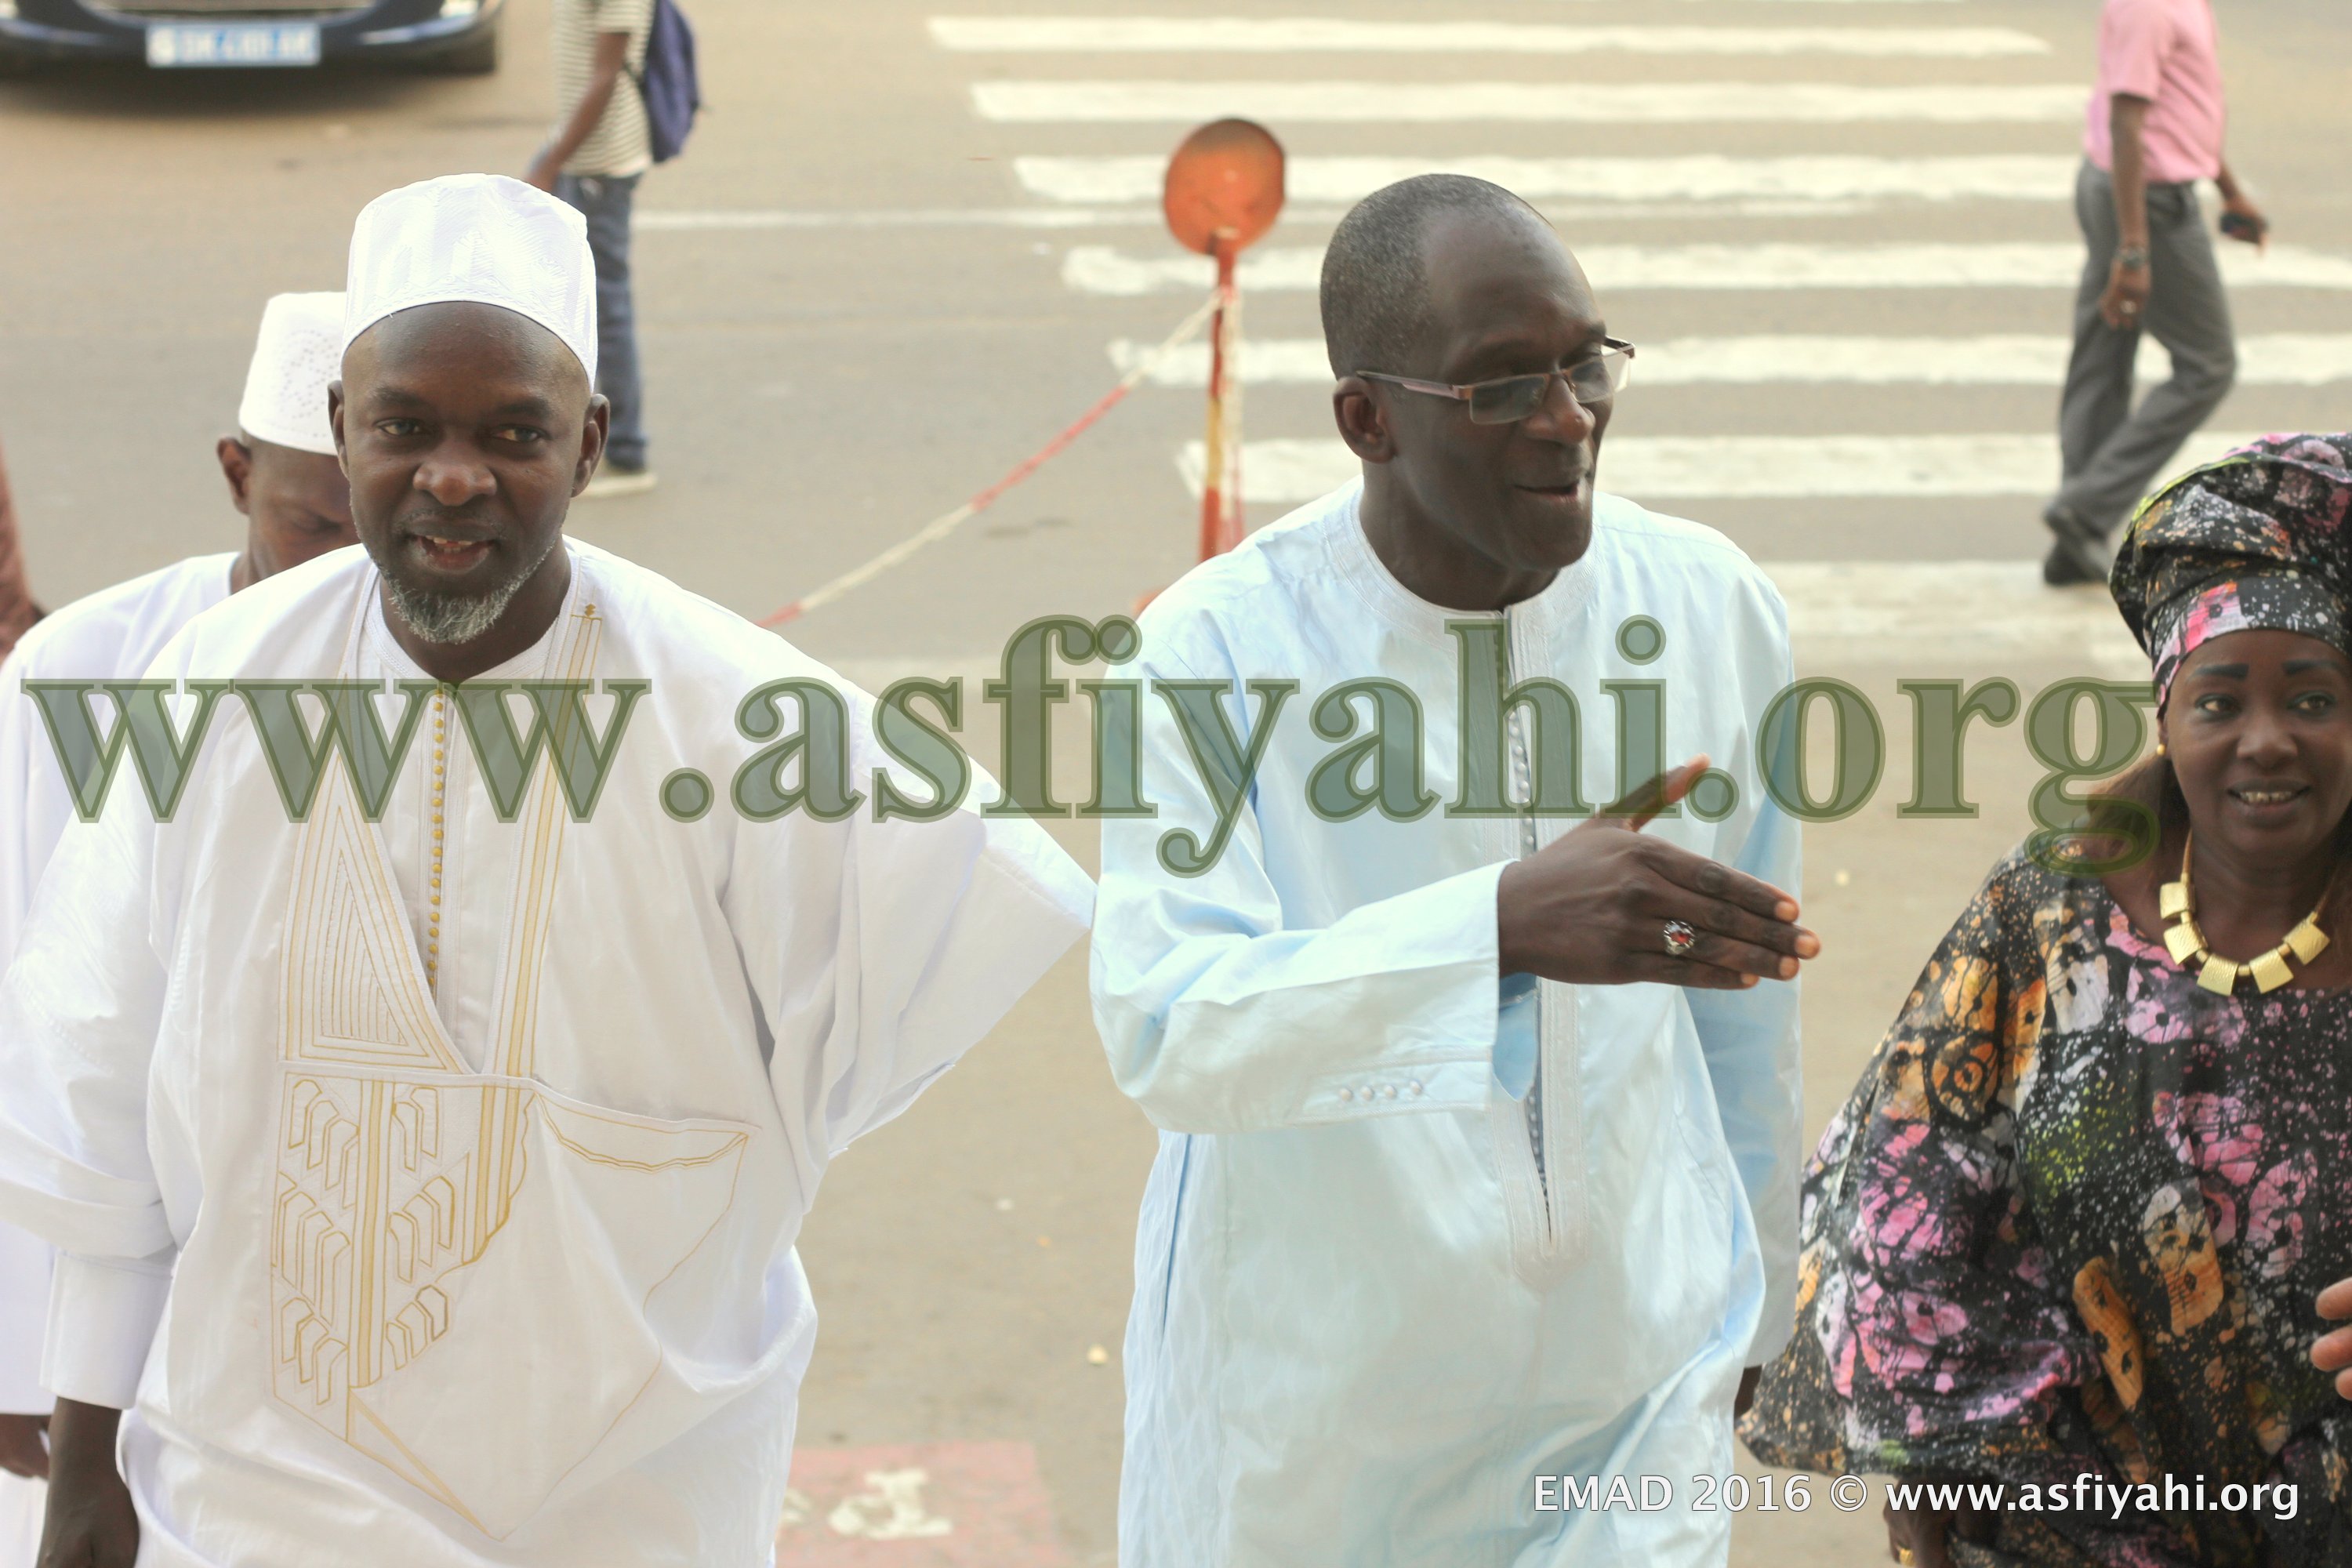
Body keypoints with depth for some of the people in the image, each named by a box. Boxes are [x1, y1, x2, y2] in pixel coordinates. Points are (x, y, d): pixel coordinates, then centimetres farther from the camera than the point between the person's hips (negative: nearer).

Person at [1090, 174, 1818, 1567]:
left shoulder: (1711, 608, -4)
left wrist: (1753, 1312, 17)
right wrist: (1504, 926, -41)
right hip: (1310, 1403, -2)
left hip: (1627, 1397, 2)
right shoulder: (1223, 646, -16)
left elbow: (1741, 1003, 7)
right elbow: (1161, 1030, -29)